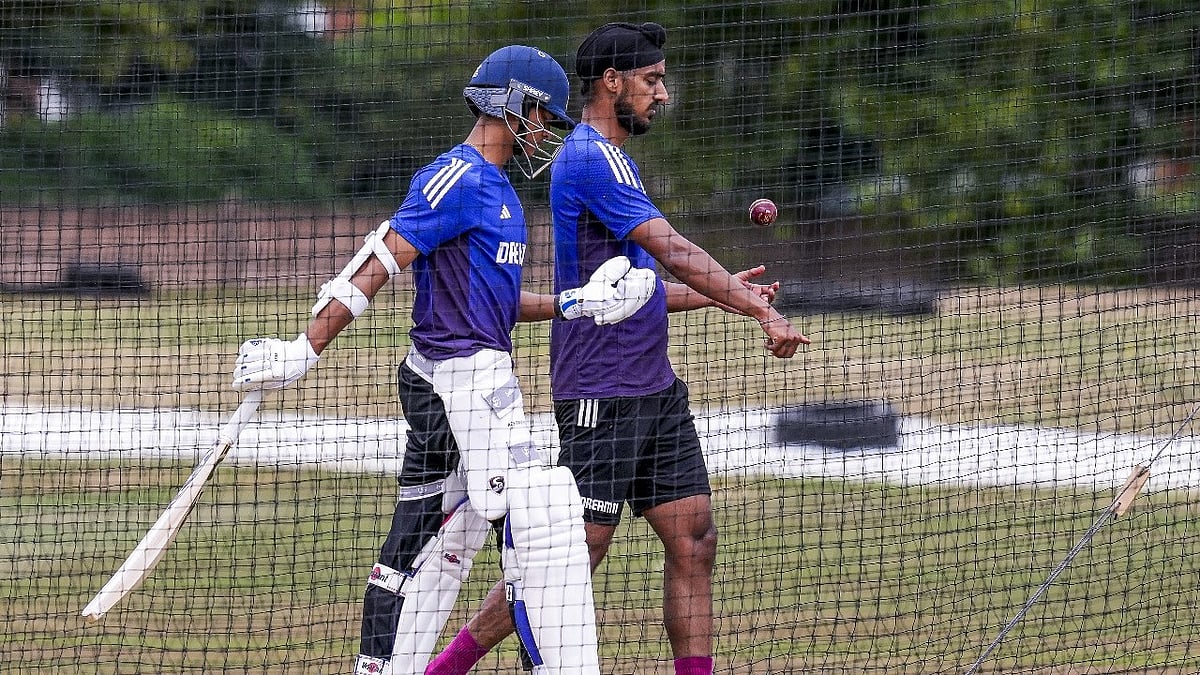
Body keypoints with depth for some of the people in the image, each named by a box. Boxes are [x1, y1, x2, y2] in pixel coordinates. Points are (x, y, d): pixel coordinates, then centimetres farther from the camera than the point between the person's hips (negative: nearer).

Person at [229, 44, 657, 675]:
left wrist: (575, 304, 9)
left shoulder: (493, 186, 19)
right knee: (542, 523, -12)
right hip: (466, 376, -10)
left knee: (426, 543, 11)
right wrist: (305, 351, -23)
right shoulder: (459, 179, -12)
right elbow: (377, 266, -18)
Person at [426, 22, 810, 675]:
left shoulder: (607, 158, 18)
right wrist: (763, 312, -21)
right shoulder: (590, 157, -14)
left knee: (693, 539, 3)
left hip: (655, 390, 10)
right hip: (602, 395, -10)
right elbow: (674, 253, -21)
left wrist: (726, 292, 16)